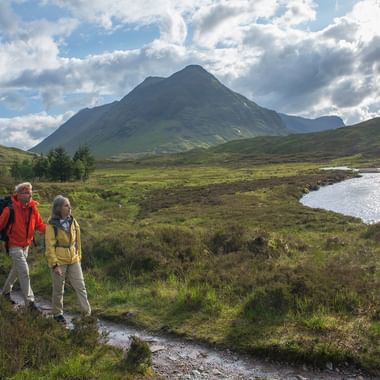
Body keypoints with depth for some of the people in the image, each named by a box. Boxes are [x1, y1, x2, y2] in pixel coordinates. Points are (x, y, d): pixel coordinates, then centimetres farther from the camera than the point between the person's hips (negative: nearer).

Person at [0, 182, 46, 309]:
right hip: (15, 245, -6)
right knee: (24, 272, -9)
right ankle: (29, 301, -2)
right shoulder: (10, 209, -20)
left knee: (16, 269, 22)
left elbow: (39, 225, -4)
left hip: (26, 244, 6)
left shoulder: (33, 208, -6)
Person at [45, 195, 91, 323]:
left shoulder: (73, 222, 2)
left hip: (73, 260, 4)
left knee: (81, 286, 3)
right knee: (58, 289, 10)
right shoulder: (52, 225, -13)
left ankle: (87, 313, 9)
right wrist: (54, 264, -16)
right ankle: (57, 314, 30)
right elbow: (49, 246, -13)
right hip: (59, 261, -4)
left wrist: (78, 256, 12)